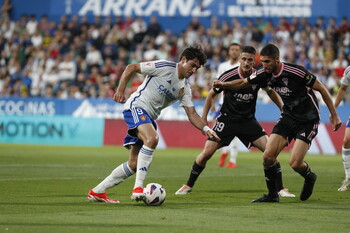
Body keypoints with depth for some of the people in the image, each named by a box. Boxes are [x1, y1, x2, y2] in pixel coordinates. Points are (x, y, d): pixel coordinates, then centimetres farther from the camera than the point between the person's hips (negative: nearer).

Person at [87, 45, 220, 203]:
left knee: (134, 165, 3)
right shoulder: (165, 67, -9)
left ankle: (97, 192, 14)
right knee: (152, 138, -35)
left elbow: (192, 114, 9)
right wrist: (120, 90, -16)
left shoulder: (185, 88, 13)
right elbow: (131, 68, -6)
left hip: (149, 118, 8)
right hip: (136, 106, -8)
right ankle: (138, 188, -37)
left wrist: (206, 129, -8)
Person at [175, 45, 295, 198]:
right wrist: (203, 118, -1)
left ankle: (280, 189, -1)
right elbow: (212, 95, 0)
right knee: (207, 152, -11)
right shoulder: (228, 76, -16)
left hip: (248, 121, 2)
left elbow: (271, 92, 12)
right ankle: (188, 185, 9)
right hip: (227, 119, -2)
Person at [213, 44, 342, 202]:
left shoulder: (297, 72, -22)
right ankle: (272, 195, 8)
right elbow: (243, 83, 12)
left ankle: (310, 178, 20)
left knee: (295, 163, -15)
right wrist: (222, 84, -5)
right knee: (268, 155, -9)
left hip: (308, 120, -6)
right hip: (288, 117, 6)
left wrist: (334, 114, -9)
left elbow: (322, 89, -12)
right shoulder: (265, 74, -5)